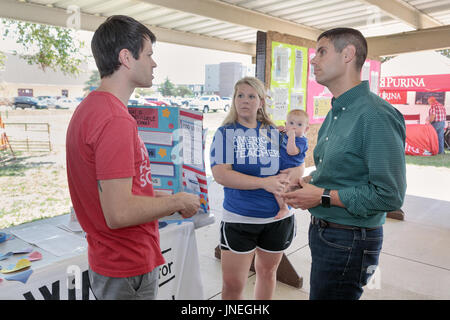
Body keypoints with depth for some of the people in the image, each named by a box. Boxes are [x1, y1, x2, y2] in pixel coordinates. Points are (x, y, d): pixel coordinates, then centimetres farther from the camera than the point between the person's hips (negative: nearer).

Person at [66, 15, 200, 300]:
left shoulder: (88, 108, 7)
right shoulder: (116, 120, -26)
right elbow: (120, 213, -28)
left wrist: (163, 199, 9)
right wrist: (178, 202, -14)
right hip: (129, 271, -9)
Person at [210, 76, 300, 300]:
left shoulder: (274, 132, 6)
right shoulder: (225, 133, -3)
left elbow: (296, 166, 8)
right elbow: (220, 174, -17)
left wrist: (285, 177, -16)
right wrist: (264, 183, -23)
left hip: (278, 217, 4)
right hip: (238, 219, -3)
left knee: (267, 271, 21)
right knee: (232, 284, 2)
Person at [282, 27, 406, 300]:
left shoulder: (376, 116, -22)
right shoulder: (335, 114, 10)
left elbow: (390, 195, -24)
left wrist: (323, 196, -19)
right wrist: (307, 180, 1)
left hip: (349, 242, -9)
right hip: (322, 231, 9)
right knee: (319, 291, 25)